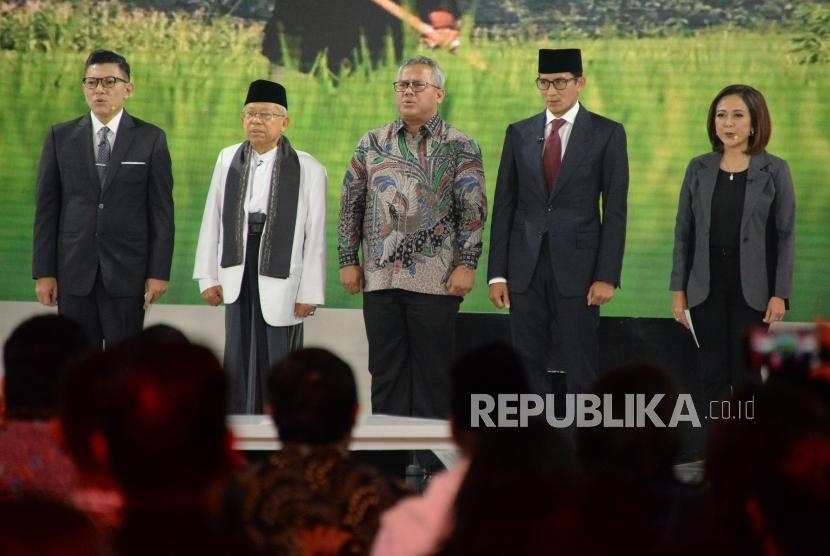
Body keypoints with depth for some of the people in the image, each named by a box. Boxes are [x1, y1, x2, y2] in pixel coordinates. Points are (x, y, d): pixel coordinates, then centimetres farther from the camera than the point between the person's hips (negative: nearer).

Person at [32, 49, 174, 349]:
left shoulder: (151, 139, 2)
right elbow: (46, 209, 5)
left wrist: (159, 271, -5)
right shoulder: (60, 137, 6)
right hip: (74, 271, 1)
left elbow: (162, 210, 1)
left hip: (127, 271, -1)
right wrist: (43, 272, -1)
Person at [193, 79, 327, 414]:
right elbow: (211, 221, 10)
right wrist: (208, 276, 6)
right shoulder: (228, 160, 8)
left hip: (281, 277, -4)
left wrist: (309, 293, -8)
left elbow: (315, 235, -5)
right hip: (237, 274, 4)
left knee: (278, 356, -1)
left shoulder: (308, 169, -4)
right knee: (239, 357, 7)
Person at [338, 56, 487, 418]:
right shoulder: (372, 143, 11)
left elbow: (473, 210, -3)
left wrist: (466, 265, -11)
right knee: (386, 373, 6)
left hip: (436, 279, -3)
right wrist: (348, 261, 7)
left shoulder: (461, 148, 1)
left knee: (432, 374, 0)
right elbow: (351, 204, 13)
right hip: (380, 277, 3)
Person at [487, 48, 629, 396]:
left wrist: (607, 276, -9)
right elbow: (503, 207, 10)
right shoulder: (519, 133, 11)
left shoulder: (607, 134, 2)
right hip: (526, 268, 3)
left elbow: (615, 211, -2)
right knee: (527, 367, 3)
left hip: (577, 269, -3)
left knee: (580, 371, -2)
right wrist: (497, 273, 3)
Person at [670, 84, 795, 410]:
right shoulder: (699, 169, 5)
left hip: (752, 286, -2)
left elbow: (786, 235, -3)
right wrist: (678, 289, 2)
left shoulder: (774, 171, -2)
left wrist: (780, 294, -9)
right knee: (713, 374, 4)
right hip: (707, 285, 2)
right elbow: (684, 231, 6)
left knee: (747, 374, 1)